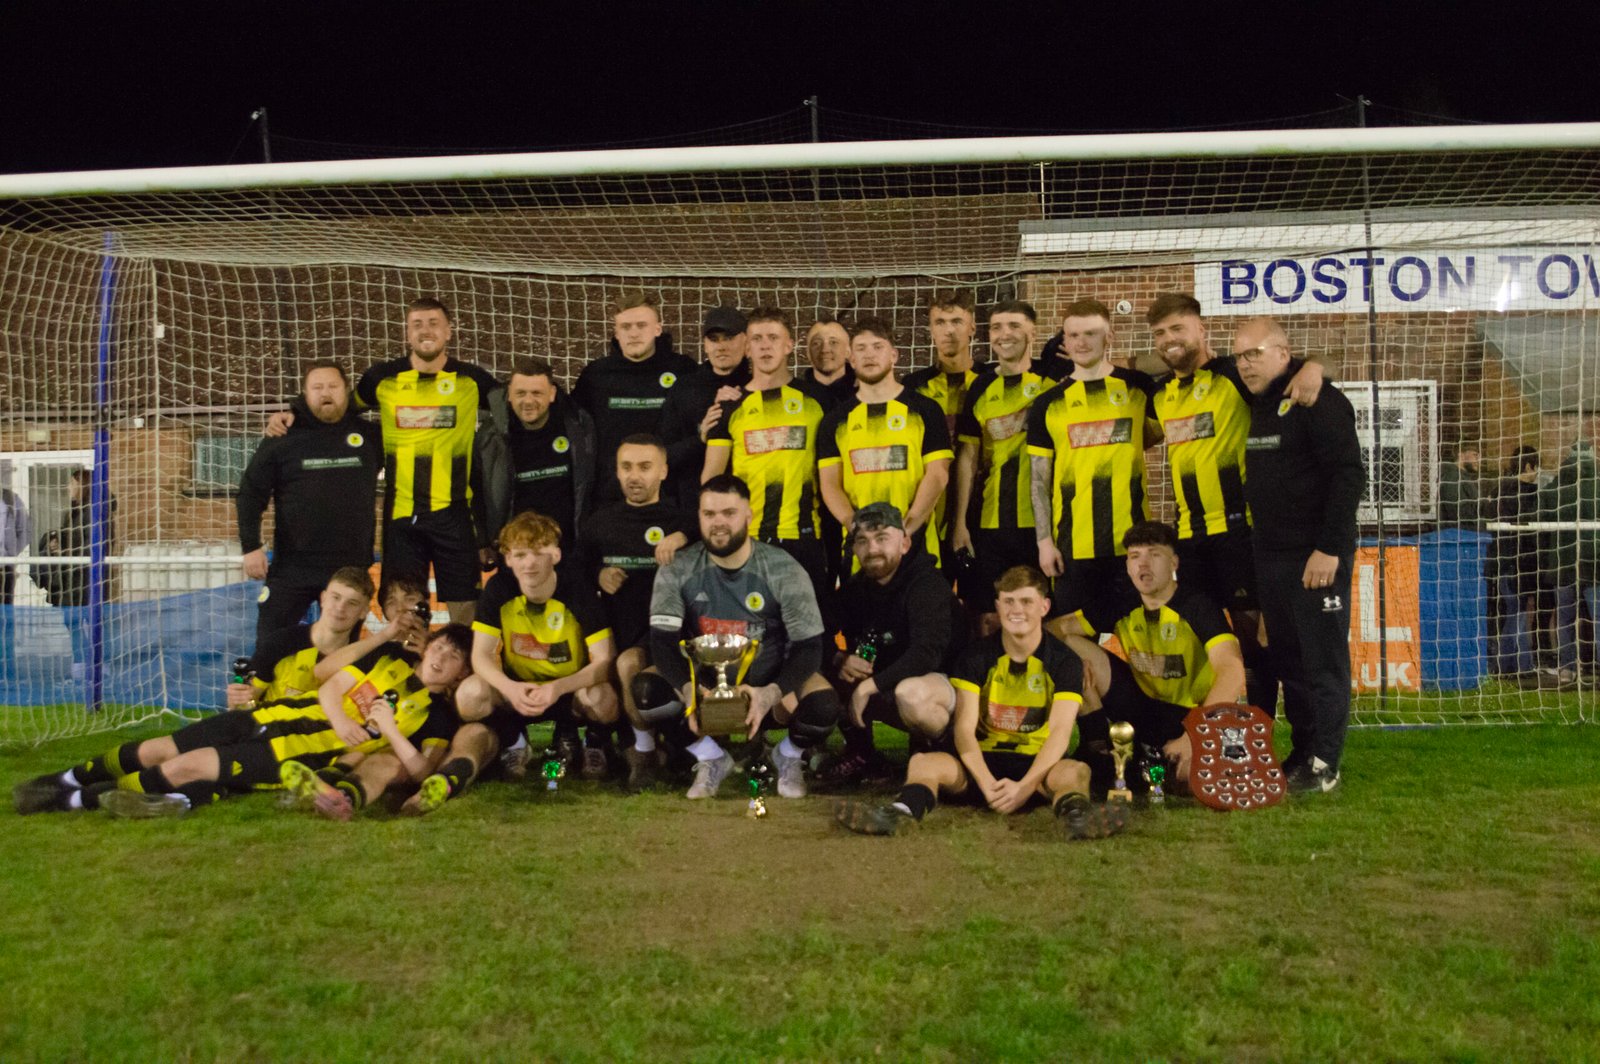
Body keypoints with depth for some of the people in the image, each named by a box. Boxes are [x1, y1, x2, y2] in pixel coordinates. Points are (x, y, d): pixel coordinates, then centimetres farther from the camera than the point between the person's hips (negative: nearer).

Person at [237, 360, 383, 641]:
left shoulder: (369, 436, 4)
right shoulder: (282, 439, -1)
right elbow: (250, 494, 1)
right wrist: (251, 547, -7)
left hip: (351, 568, 1)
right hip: (292, 567, -1)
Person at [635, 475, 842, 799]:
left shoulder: (783, 571, -13)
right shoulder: (677, 571, -9)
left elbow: (809, 646, -16)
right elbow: (662, 641, -16)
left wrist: (771, 693, -35)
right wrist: (689, 690, -37)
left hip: (768, 685, -2)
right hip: (703, 684, 2)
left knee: (823, 707, -32)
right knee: (645, 691, -27)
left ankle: (789, 757, 6)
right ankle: (711, 759, 2)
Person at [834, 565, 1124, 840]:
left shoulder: (1065, 662, -1)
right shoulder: (975, 657, 2)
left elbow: (1060, 732, -12)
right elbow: (964, 728, -7)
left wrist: (1024, 786, -28)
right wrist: (988, 784, -24)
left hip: (1038, 764, -1)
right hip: (984, 761, 1)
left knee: (1074, 770, -33)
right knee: (923, 762, -25)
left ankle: (1075, 814, -65)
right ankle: (901, 813, -55)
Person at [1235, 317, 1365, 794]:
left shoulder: (1319, 402, -11)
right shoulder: (1256, 405, 13)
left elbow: (1349, 476, -17)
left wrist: (1329, 548, -21)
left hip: (1316, 558, -8)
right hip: (1271, 557, 8)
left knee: (1323, 661, -1)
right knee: (1287, 660, 12)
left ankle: (1323, 764, 6)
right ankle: (1302, 753, 22)